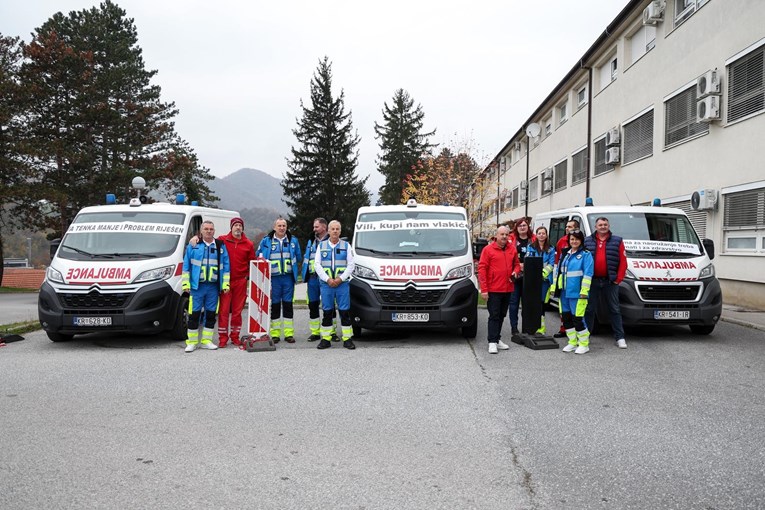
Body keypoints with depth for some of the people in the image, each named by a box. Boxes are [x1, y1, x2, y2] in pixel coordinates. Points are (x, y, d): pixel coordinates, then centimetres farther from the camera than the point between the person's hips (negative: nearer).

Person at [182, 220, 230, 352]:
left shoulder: (220, 246, 10)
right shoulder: (193, 245, 5)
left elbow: (226, 266, 10)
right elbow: (186, 265, 5)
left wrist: (226, 284, 3)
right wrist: (185, 283, -2)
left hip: (214, 287, 2)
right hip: (197, 286, -2)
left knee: (211, 314, 6)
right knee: (194, 314, -1)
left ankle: (206, 341, 16)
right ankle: (192, 342, 7)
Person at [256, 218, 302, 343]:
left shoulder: (293, 240, 8)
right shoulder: (266, 241, 3)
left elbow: (298, 257, 15)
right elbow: (258, 256, 10)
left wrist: (291, 263, 4)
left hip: (288, 277, 1)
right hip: (273, 278, -1)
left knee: (288, 305, 4)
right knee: (275, 305, 3)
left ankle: (289, 333, 9)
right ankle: (275, 334, 10)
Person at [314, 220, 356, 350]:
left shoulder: (346, 246, 8)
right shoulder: (321, 246, 10)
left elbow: (351, 265, 3)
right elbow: (317, 265, 3)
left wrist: (340, 278, -9)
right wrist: (328, 279, -8)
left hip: (342, 284, -1)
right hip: (326, 284, 1)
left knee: (345, 311, -2)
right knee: (327, 312, 4)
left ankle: (347, 339, 4)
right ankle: (326, 339, 10)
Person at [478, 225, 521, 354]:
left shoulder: (512, 249, 7)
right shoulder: (488, 249, -6)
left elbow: (517, 264, 21)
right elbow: (482, 269, -9)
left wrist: (515, 272, -4)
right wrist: (483, 289, -13)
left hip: (507, 289, 5)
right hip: (493, 290, -5)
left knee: (502, 315, 15)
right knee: (494, 316, -4)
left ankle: (497, 339, 26)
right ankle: (492, 342, -1)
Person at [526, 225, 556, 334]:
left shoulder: (551, 249, 10)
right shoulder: (531, 247, 11)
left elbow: (551, 264, 2)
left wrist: (543, 273, -14)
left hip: (545, 279, 0)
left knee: (541, 303, -2)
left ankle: (540, 327, 4)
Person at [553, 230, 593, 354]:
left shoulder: (586, 255, -4)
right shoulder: (565, 255, 17)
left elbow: (588, 274, -12)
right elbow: (558, 272, 21)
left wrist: (584, 290, -19)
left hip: (577, 293, -7)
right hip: (564, 292, 7)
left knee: (578, 318, -8)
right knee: (566, 317, 9)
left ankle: (584, 344, 4)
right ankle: (572, 342, 21)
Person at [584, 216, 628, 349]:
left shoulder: (617, 241, 5)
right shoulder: (587, 241, 8)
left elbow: (623, 262, 1)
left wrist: (618, 279, -6)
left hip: (610, 282, -1)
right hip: (593, 281, 1)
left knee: (614, 309, 5)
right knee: (590, 309, 7)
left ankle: (620, 338, 10)